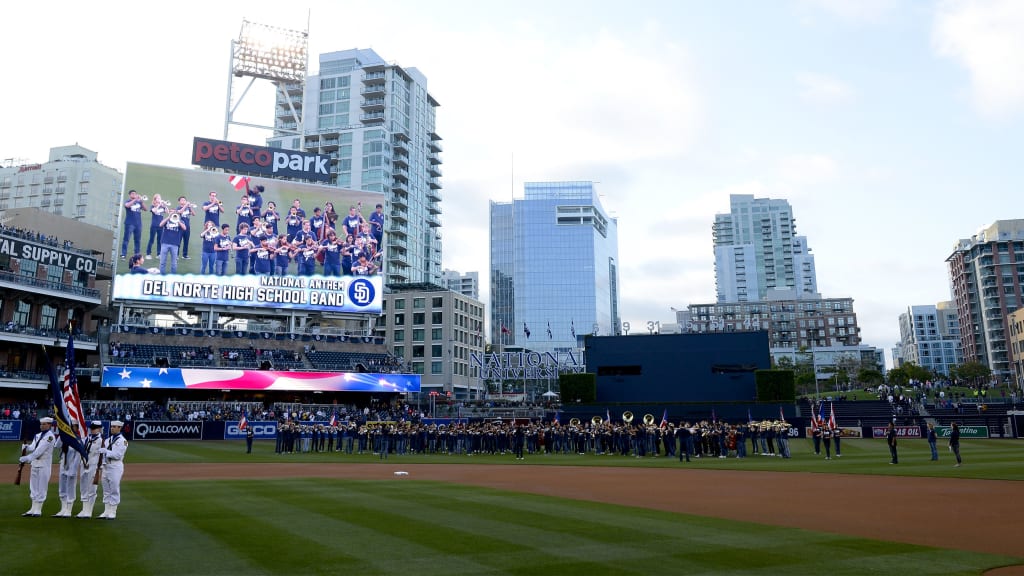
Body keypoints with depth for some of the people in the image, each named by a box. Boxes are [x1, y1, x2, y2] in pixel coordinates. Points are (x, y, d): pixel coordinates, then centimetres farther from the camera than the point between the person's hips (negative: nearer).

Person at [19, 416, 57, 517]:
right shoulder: (37, 436, 14)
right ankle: (33, 509, 18)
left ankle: (38, 510, 2)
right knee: (33, 487, 11)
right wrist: (25, 447, -18)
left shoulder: (50, 436, -10)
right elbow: (32, 448, 3)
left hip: (44, 464, -8)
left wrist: (26, 458, -23)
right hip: (34, 463, 8)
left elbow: (39, 451, -19)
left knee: (41, 488, -3)